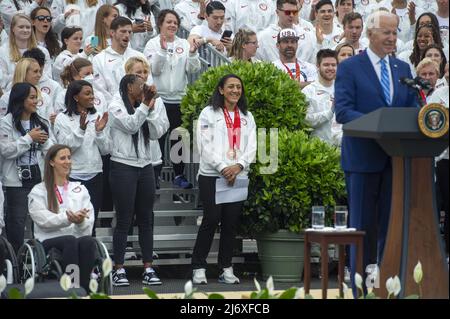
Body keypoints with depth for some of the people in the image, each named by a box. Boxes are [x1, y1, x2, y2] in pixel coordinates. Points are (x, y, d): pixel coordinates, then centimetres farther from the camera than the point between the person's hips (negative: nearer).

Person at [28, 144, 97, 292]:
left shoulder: (80, 189, 24)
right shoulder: (38, 191, 12)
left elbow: (88, 223, 11)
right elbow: (43, 220, -6)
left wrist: (81, 221, -15)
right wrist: (68, 218, -22)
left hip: (78, 238, 3)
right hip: (49, 241, -3)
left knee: (88, 241, -34)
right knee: (70, 240, -37)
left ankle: (84, 289, -39)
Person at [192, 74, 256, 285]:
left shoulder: (247, 117, 17)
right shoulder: (209, 114, 4)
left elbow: (251, 147, 8)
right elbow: (206, 146, -5)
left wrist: (239, 165, -10)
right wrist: (222, 168, -14)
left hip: (238, 177, 4)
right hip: (211, 175, -4)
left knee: (231, 222, 3)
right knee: (211, 219, -9)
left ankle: (226, 268, 10)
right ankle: (199, 267, -3)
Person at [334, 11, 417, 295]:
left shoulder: (403, 69, 14)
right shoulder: (350, 68, -3)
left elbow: (413, 107, 12)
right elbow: (342, 111, -12)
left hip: (396, 157, 5)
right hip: (364, 157, -5)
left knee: (393, 224, 7)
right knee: (363, 227, 1)